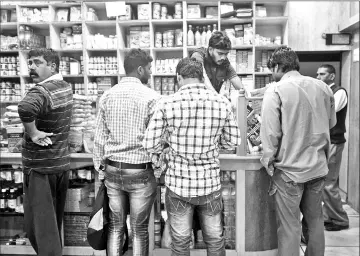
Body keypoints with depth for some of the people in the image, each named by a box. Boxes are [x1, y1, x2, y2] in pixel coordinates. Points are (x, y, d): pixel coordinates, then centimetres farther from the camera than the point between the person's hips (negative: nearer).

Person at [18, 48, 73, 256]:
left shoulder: (41, 91, -20)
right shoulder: (66, 87, 6)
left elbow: (25, 108, -42)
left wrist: (33, 133, -26)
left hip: (40, 167, -8)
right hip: (62, 162, 8)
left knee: (39, 223, 2)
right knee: (55, 218, 20)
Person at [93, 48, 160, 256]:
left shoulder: (107, 96, 2)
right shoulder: (151, 97, -12)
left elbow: (100, 139, 5)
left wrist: (101, 170, 13)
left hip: (112, 170, 4)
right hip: (141, 171, -4)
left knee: (115, 226, 17)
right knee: (139, 229, 11)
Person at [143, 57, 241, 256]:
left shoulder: (167, 104, -13)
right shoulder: (223, 103, -6)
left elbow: (150, 145, -10)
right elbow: (233, 141, 3)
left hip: (178, 185, -1)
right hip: (211, 184, 2)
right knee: (215, 239, 20)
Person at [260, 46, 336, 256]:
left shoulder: (276, 91, -13)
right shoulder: (323, 87, 1)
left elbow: (270, 133, -17)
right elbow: (331, 123, 12)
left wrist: (269, 162, -6)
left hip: (289, 169, -5)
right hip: (318, 167, 5)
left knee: (290, 227, 6)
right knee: (315, 220, 21)